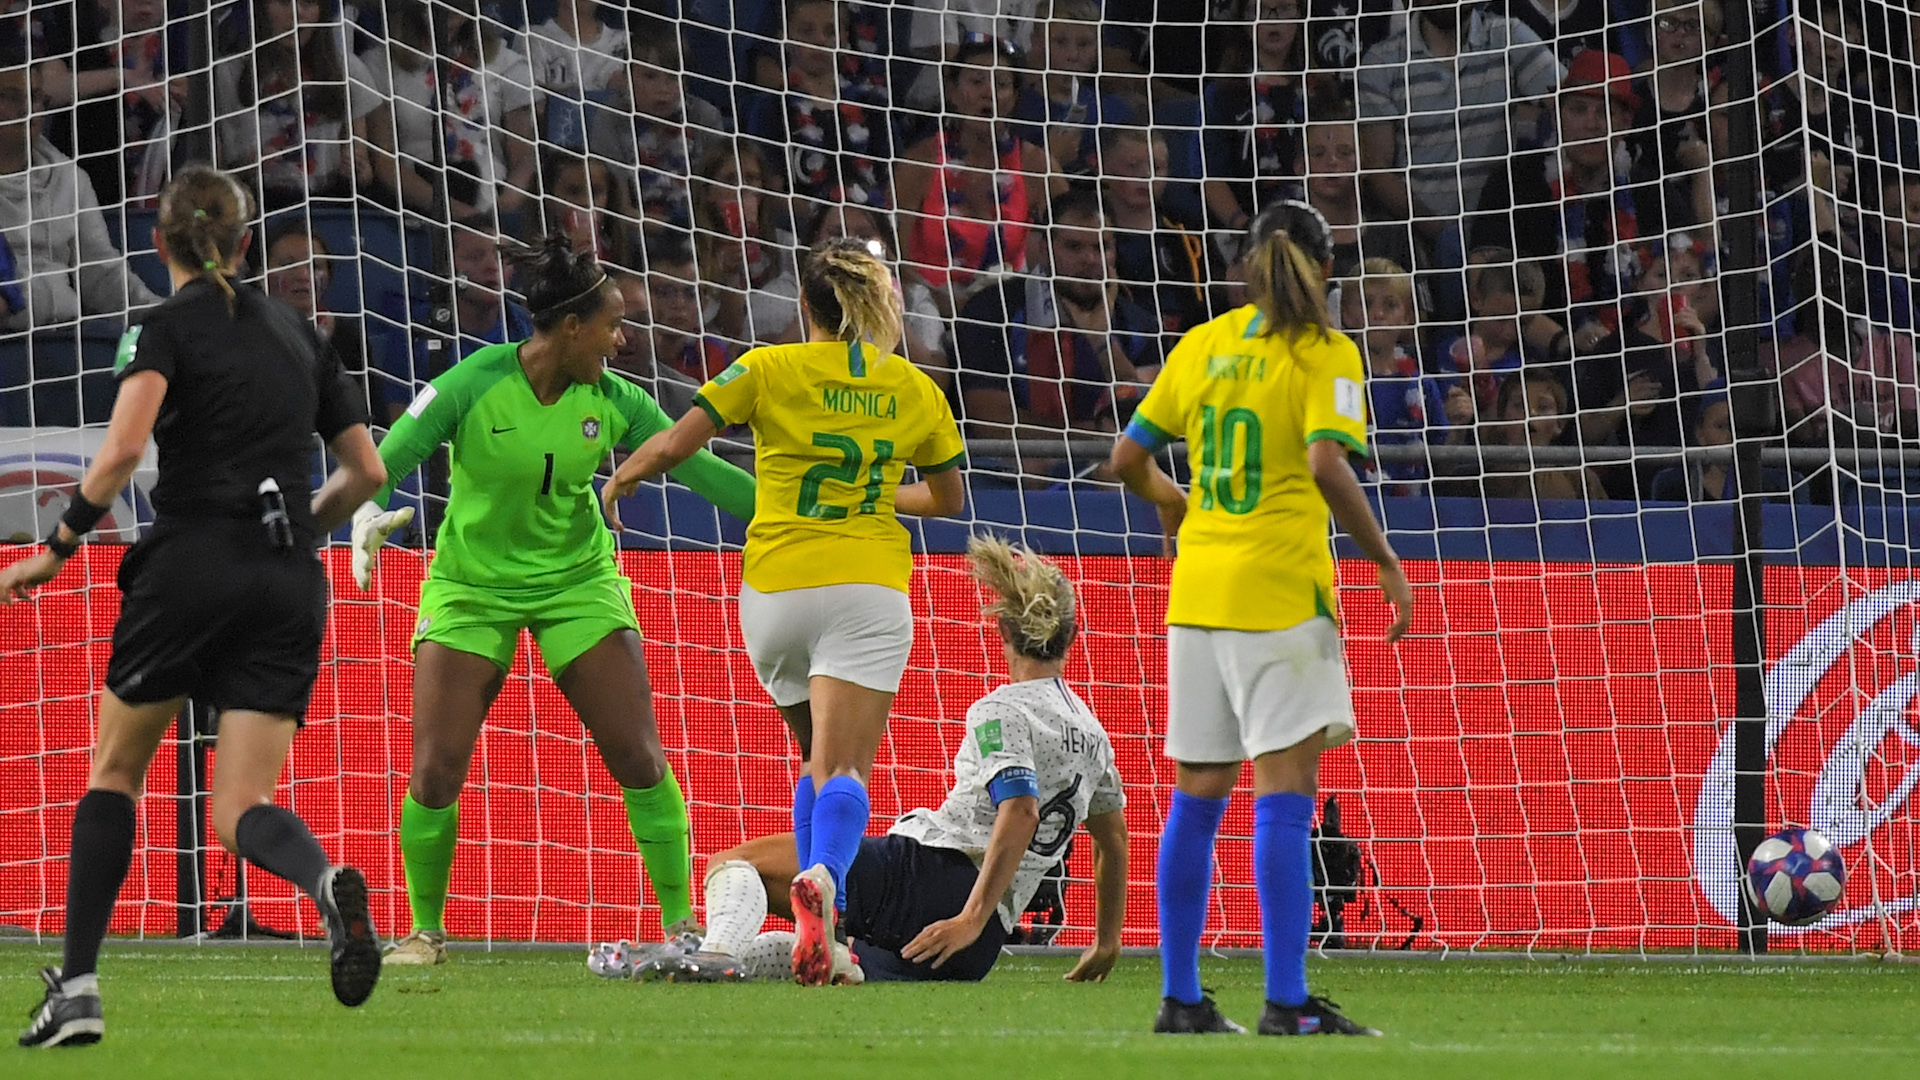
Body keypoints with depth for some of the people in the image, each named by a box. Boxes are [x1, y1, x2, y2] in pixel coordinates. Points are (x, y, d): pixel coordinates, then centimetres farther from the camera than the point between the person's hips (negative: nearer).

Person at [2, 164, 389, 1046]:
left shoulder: (173, 324, -1)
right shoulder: (295, 334, 17)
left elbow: (122, 450, -16)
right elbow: (366, 471, 19)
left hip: (192, 566, -4)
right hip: (288, 586, 4)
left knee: (115, 772, 13)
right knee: (240, 812, 0)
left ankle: (77, 988, 6)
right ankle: (328, 883, -35)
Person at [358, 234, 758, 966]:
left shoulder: (610, 401, -7)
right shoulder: (473, 385, -17)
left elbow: (696, 467, -3)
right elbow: (388, 459, -20)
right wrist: (368, 517, -40)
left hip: (578, 583, 3)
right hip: (471, 587, -2)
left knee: (639, 759, -7)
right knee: (436, 770, -9)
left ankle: (682, 924, 5)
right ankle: (425, 930, 11)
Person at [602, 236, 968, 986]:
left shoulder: (769, 370, -2)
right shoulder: (915, 390, 6)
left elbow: (671, 446, -6)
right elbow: (949, 498, 18)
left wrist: (617, 481, 13)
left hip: (776, 587, 0)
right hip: (868, 589, 0)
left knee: (817, 760, 18)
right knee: (843, 767, -10)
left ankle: (822, 923, 10)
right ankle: (823, 879, -41)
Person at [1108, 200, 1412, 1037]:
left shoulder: (1201, 345, 9)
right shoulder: (1324, 354, -7)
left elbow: (1127, 457, 12)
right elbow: (1327, 465, -20)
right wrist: (1386, 561, -10)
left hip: (1197, 588, 6)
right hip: (1279, 590, -6)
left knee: (1197, 794, 11)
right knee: (1285, 789, -8)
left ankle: (1180, 998, 13)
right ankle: (1286, 1002, -13)